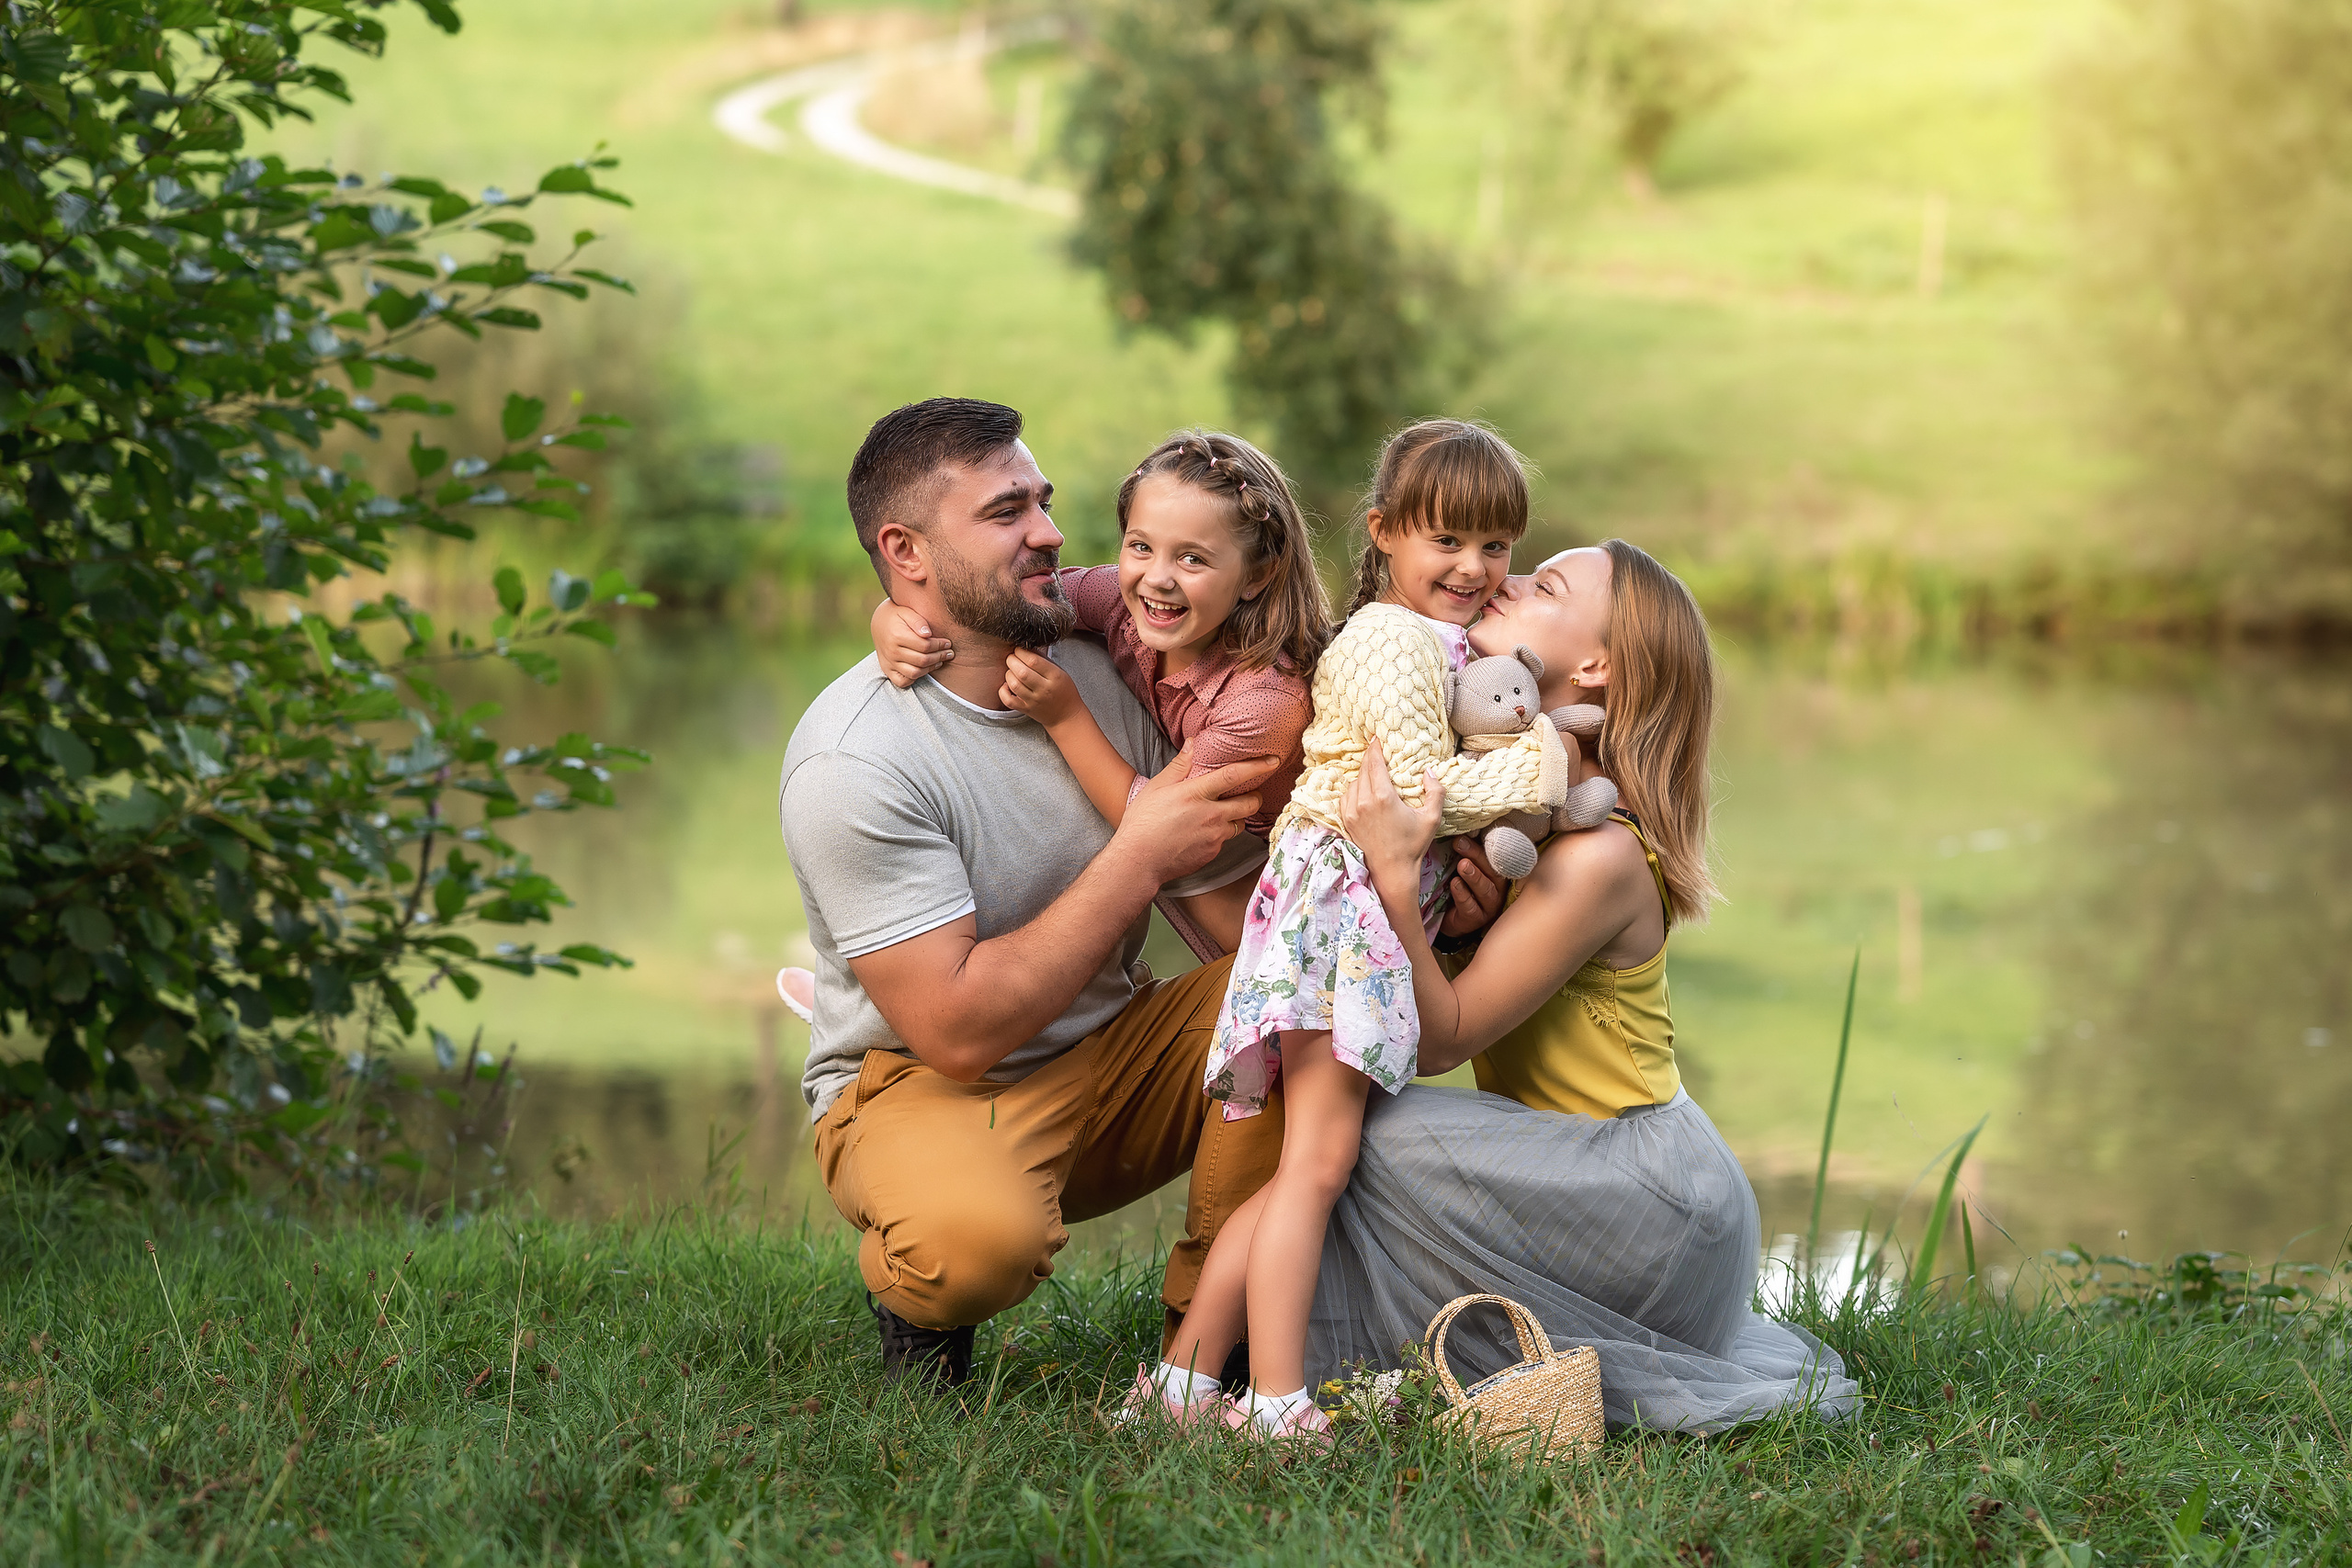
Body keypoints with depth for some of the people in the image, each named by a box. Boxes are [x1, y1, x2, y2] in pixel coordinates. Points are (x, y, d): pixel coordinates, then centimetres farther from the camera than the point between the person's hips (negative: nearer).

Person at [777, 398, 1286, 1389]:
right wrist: (1138, 857, -23)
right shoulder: (851, 761, -22)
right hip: (923, 1085, -6)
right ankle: (916, 1293, 0)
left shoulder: (1097, 669, -2)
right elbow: (958, 1029, -26)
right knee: (978, 1236, -39)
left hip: (1107, 1059, 6)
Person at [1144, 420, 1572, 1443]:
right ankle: (1276, 1402, -14)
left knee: (1310, 1166, 7)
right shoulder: (1392, 640, -9)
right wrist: (1537, 769, -11)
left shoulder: (1448, 639, 23)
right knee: (1320, 1159, -12)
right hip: (1340, 894, -10)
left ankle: (1187, 1372, 8)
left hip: (1378, 919, 10)